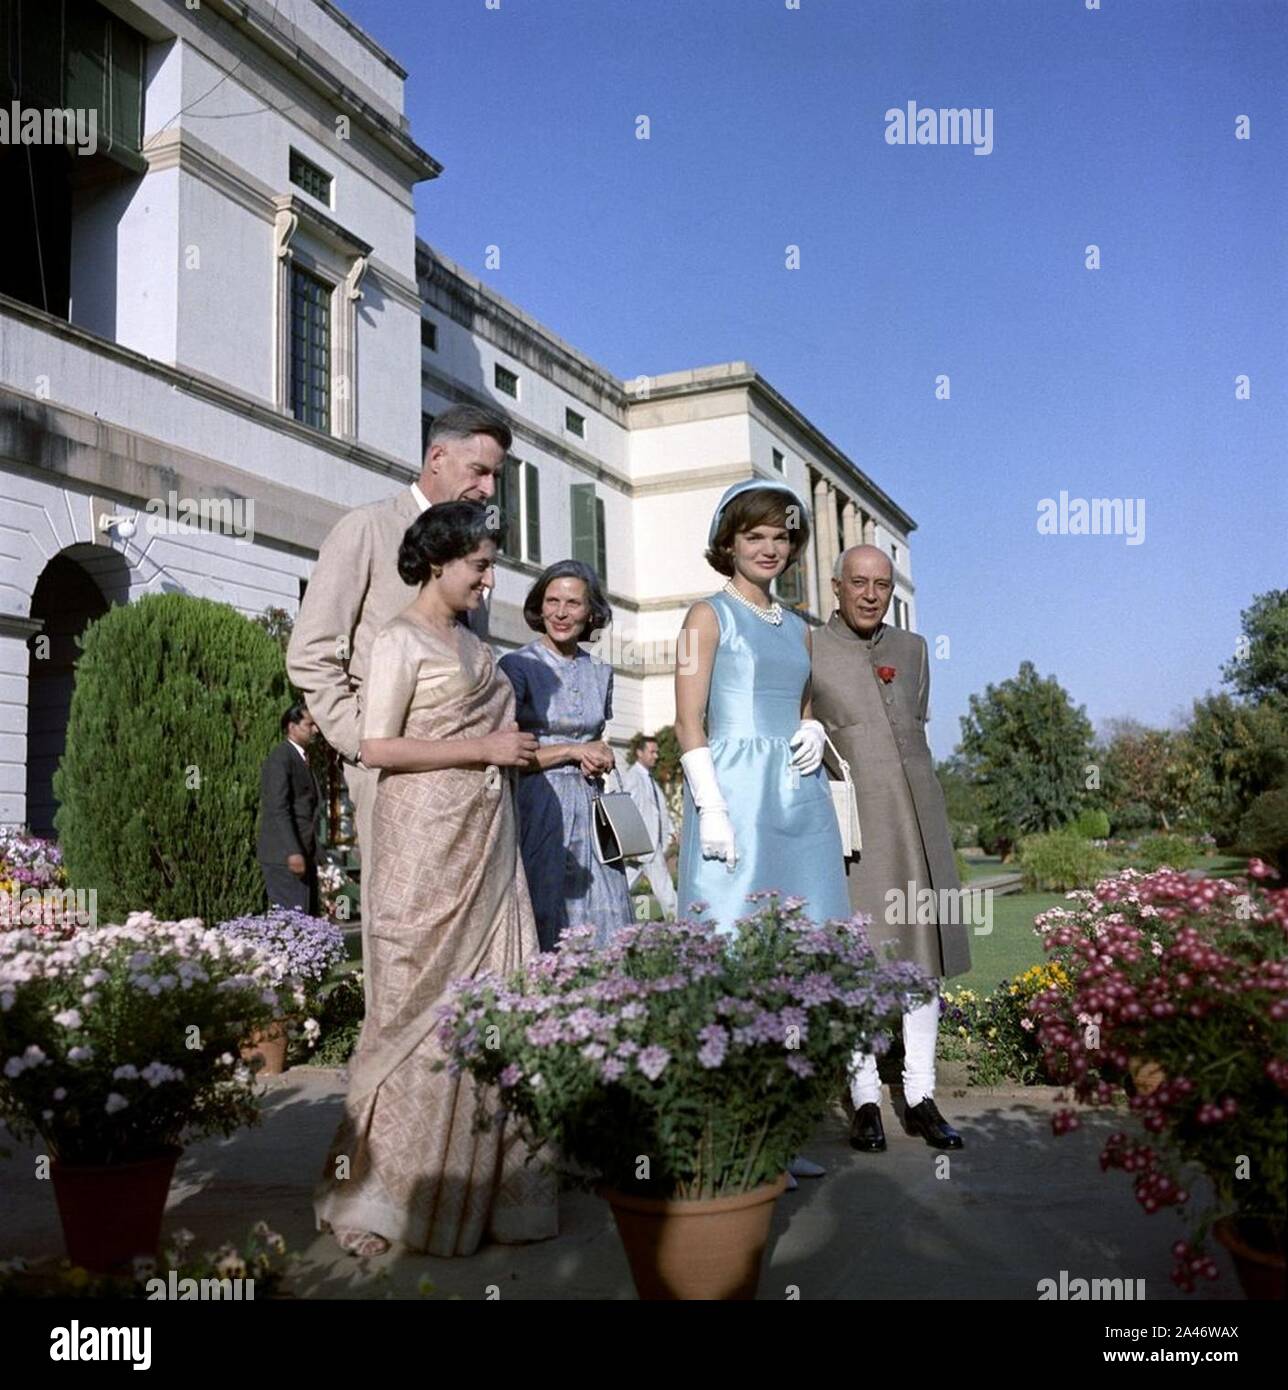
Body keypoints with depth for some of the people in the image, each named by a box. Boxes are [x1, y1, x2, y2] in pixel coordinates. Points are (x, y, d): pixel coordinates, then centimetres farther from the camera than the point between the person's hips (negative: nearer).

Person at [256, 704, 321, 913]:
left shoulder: (301, 758, 19)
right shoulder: (280, 758, -11)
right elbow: (278, 809, -19)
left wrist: (309, 853, 16)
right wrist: (293, 851, -25)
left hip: (304, 853, 10)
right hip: (284, 855, -10)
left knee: (309, 917, 9)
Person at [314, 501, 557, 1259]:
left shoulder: (474, 644, 17)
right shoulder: (401, 639, -4)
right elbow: (377, 746, -12)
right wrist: (485, 750, -12)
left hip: (487, 841, 7)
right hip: (429, 838, -7)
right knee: (423, 1004, -4)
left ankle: (487, 1182, 14)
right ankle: (376, 1193, 9)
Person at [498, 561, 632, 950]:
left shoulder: (600, 671, 12)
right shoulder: (517, 666, -4)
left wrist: (599, 760, 3)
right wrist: (572, 751, -9)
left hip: (591, 808, 5)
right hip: (539, 810, -5)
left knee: (604, 931, 0)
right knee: (542, 931, -4)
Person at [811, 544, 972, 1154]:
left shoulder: (912, 649, 16)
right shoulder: (808, 651, 1)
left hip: (914, 816, 5)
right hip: (847, 821, -4)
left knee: (922, 947, 5)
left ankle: (920, 1096, 13)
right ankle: (865, 1098, 6)